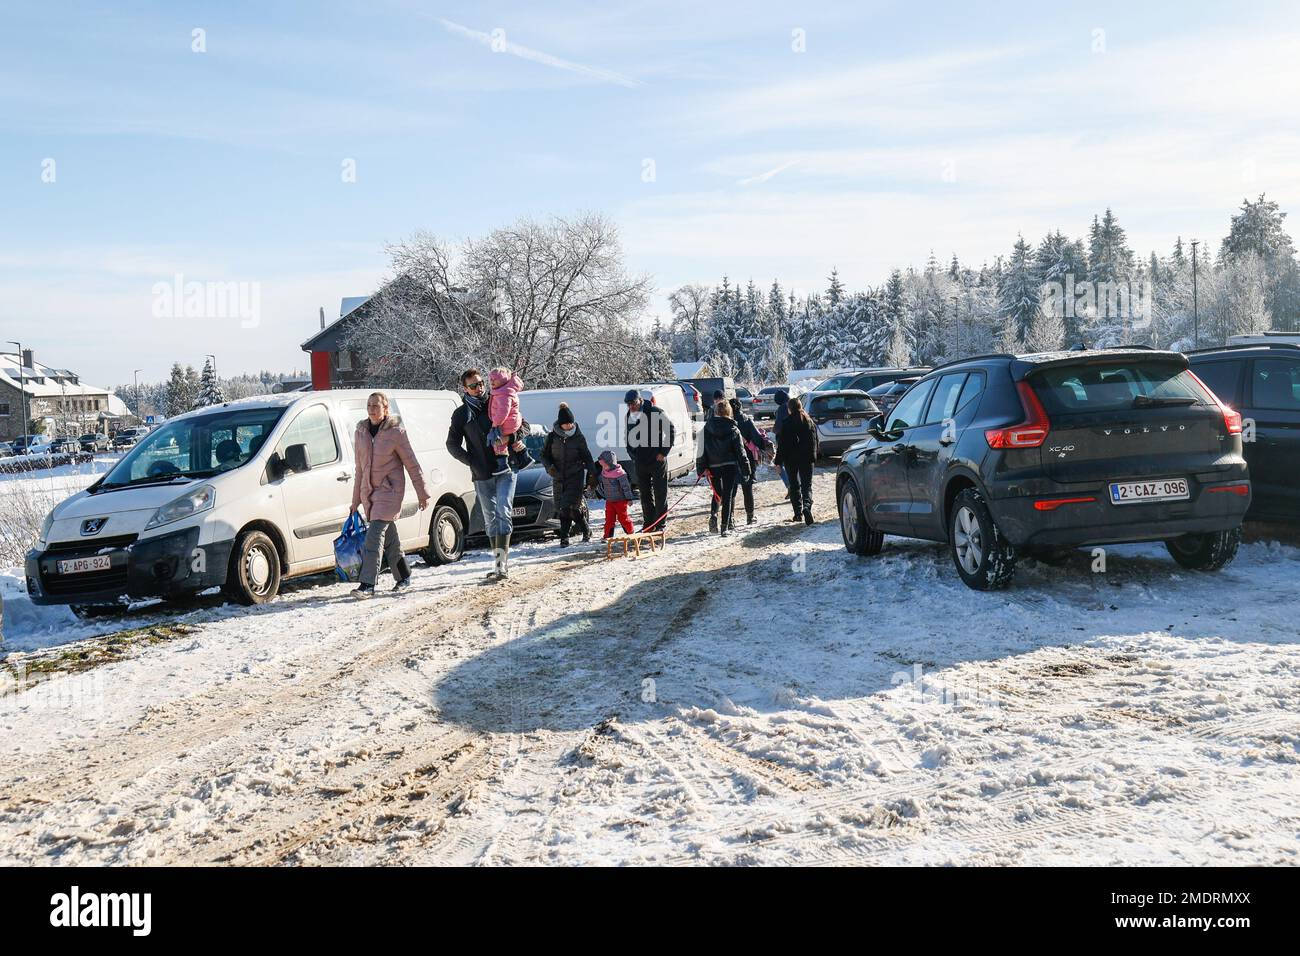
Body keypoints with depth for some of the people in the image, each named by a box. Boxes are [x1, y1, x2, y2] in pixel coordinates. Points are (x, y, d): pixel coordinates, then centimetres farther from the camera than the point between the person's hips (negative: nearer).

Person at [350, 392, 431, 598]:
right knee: (389, 536, 12)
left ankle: (368, 585, -17)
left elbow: (412, 464, -4)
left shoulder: (395, 432, -9)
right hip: (369, 492, 6)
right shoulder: (360, 432, 7)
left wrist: (422, 494, -2)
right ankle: (403, 577, 25)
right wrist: (356, 501, 17)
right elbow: (360, 468, 15)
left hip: (390, 490, -6)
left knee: (374, 535, -15)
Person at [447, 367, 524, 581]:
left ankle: (501, 562, -19)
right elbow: (452, 445, 8)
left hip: (506, 469, -2)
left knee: (503, 511, -15)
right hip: (482, 475, 2)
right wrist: (472, 462, -4)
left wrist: (519, 441, -4)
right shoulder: (461, 414, 6)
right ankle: (501, 563, 16)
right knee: (490, 519, 7)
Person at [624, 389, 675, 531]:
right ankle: (648, 524, 17)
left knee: (660, 493, 0)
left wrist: (663, 452, -10)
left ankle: (660, 524, 6)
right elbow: (628, 438, 20)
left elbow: (671, 431, -8)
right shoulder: (628, 417, 6)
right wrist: (633, 454, 9)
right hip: (640, 463, 6)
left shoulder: (655, 413, -12)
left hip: (657, 460, -5)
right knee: (645, 494, 10)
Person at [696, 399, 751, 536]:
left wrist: (702, 468, 3)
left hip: (713, 467, 2)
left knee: (717, 494, 21)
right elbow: (740, 451, -3)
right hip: (730, 465, -2)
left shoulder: (707, 428, 0)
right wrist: (745, 469, 2)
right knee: (728, 495, 3)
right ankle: (725, 527, -2)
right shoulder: (733, 429, -4)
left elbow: (702, 448, -1)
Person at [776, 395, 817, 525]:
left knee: (795, 485, 11)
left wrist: (778, 461, -4)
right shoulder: (809, 422, 2)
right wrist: (813, 455, 20)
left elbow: (781, 443, -9)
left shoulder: (786, 423, -10)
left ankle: (798, 513, 12)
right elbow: (815, 440, 9)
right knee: (807, 485, 2)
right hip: (807, 458, 2)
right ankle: (807, 506, -23)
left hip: (791, 459, -2)